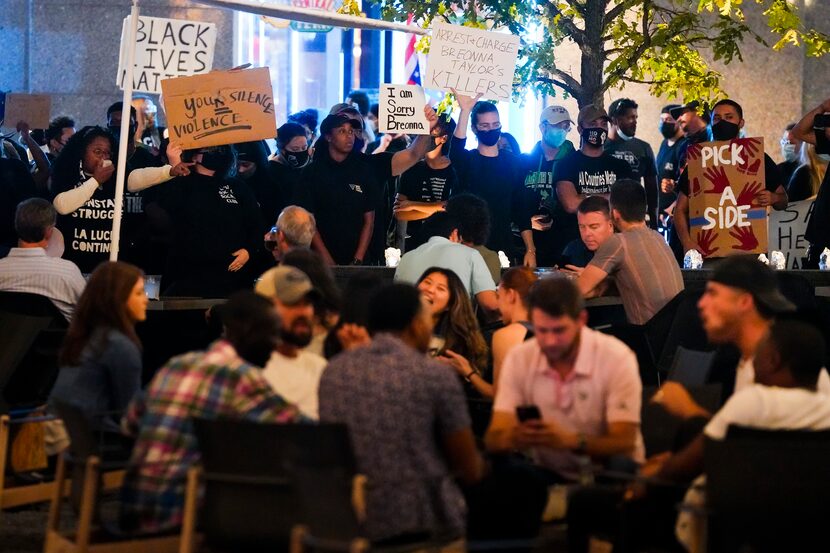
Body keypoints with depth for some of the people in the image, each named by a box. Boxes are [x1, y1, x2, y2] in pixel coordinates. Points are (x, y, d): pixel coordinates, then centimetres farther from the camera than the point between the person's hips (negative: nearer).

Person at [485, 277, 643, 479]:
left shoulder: (617, 358, -15)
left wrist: (569, 440, -40)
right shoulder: (518, 359, -5)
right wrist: (513, 438, -35)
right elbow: (493, 439, -9)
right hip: (550, 476, 2)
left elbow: (624, 443, -20)